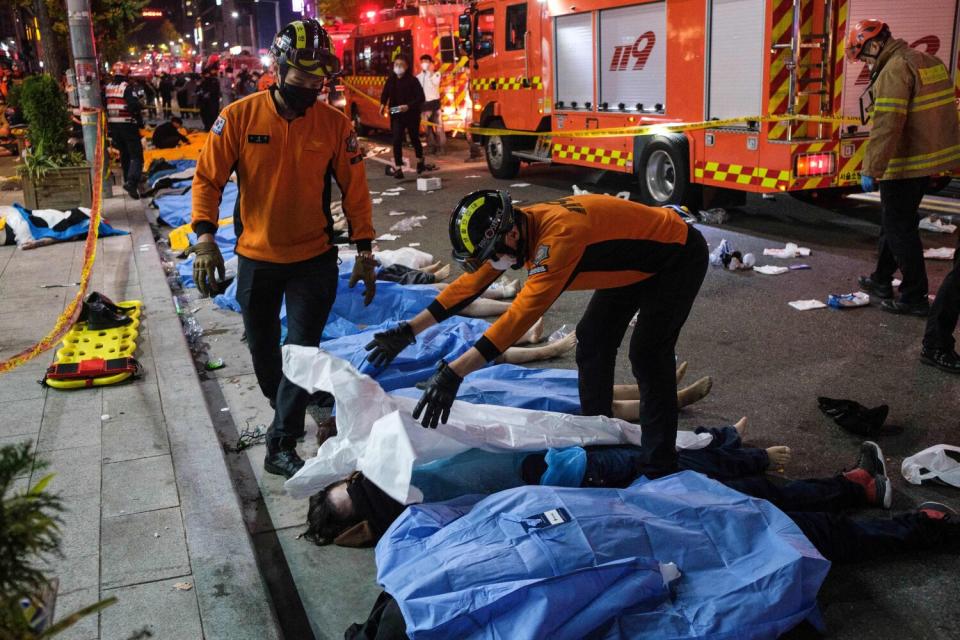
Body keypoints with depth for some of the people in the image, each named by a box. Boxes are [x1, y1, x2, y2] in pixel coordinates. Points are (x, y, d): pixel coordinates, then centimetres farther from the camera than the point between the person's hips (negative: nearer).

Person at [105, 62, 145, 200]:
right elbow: (135, 106, -23)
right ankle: (132, 182, -24)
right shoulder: (128, 87, -14)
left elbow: (104, 107, 12)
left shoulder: (107, 88, 7)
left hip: (113, 125, 7)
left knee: (124, 154, 21)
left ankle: (128, 180, 32)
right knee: (136, 155, -6)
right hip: (128, 125, -7)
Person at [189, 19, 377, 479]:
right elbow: (208, 178, -6)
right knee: (262, 347, 17)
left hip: (315, 259, -1)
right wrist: (205, 236, -18)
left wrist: (364, 251, -4)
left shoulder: (334, 124, -8)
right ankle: (283, 410, 44)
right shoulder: (239, 117, -10)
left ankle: (281, 446, 8)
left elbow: (354, 188, -2)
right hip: (256, 258, 1)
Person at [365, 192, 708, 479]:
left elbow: (522, 313, -45)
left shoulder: (559, 235, -40)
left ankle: (660, 468, -3)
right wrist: (408, 330, -7)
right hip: (634, 257, 9)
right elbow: (469, 284, -5)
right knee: (592, 339, 9)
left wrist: (453, 372, -47)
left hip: (679, 254, -9)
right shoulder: (515, 228, -13)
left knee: (648, 354, -14)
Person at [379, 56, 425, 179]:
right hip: (396, 115, 2)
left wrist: (408, 106, -25)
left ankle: (420, 161, 41)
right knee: (397, 141, -9)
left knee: (414, 139, 16)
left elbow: (420, 98, -12)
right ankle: (398, 168, -7)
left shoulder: (412, 80, -10)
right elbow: (385, 94, 9)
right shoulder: (391, 80, 1)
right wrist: (383, 104, -11)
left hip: (411, 114, -2)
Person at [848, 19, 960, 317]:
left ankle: (914, 297, 4)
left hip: (905, 164, -10)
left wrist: (871, 170, -23)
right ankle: (881, 281, 33)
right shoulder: (927, 60, 13)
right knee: (895, 220, 21)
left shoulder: (895, 70, -18)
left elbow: (886, 126, -25)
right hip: (931, 156, 10)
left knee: (900, 227, -1)